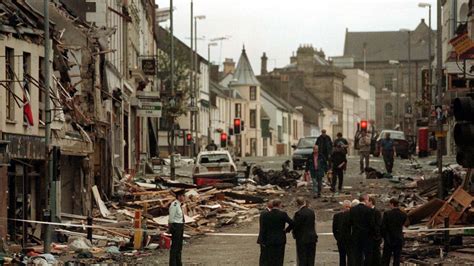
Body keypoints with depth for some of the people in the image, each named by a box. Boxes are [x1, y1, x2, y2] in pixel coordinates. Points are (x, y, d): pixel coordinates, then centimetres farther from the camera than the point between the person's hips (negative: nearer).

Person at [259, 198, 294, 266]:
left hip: (269, 240, 2)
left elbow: (263, 229, 0)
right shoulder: (283, 214, -8)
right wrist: (287, 230, 4)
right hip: (280, 240, -2)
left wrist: (264, 241, 7)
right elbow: (292, 223, -15)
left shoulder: (267, 215, -2)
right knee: (279, 260, 2)